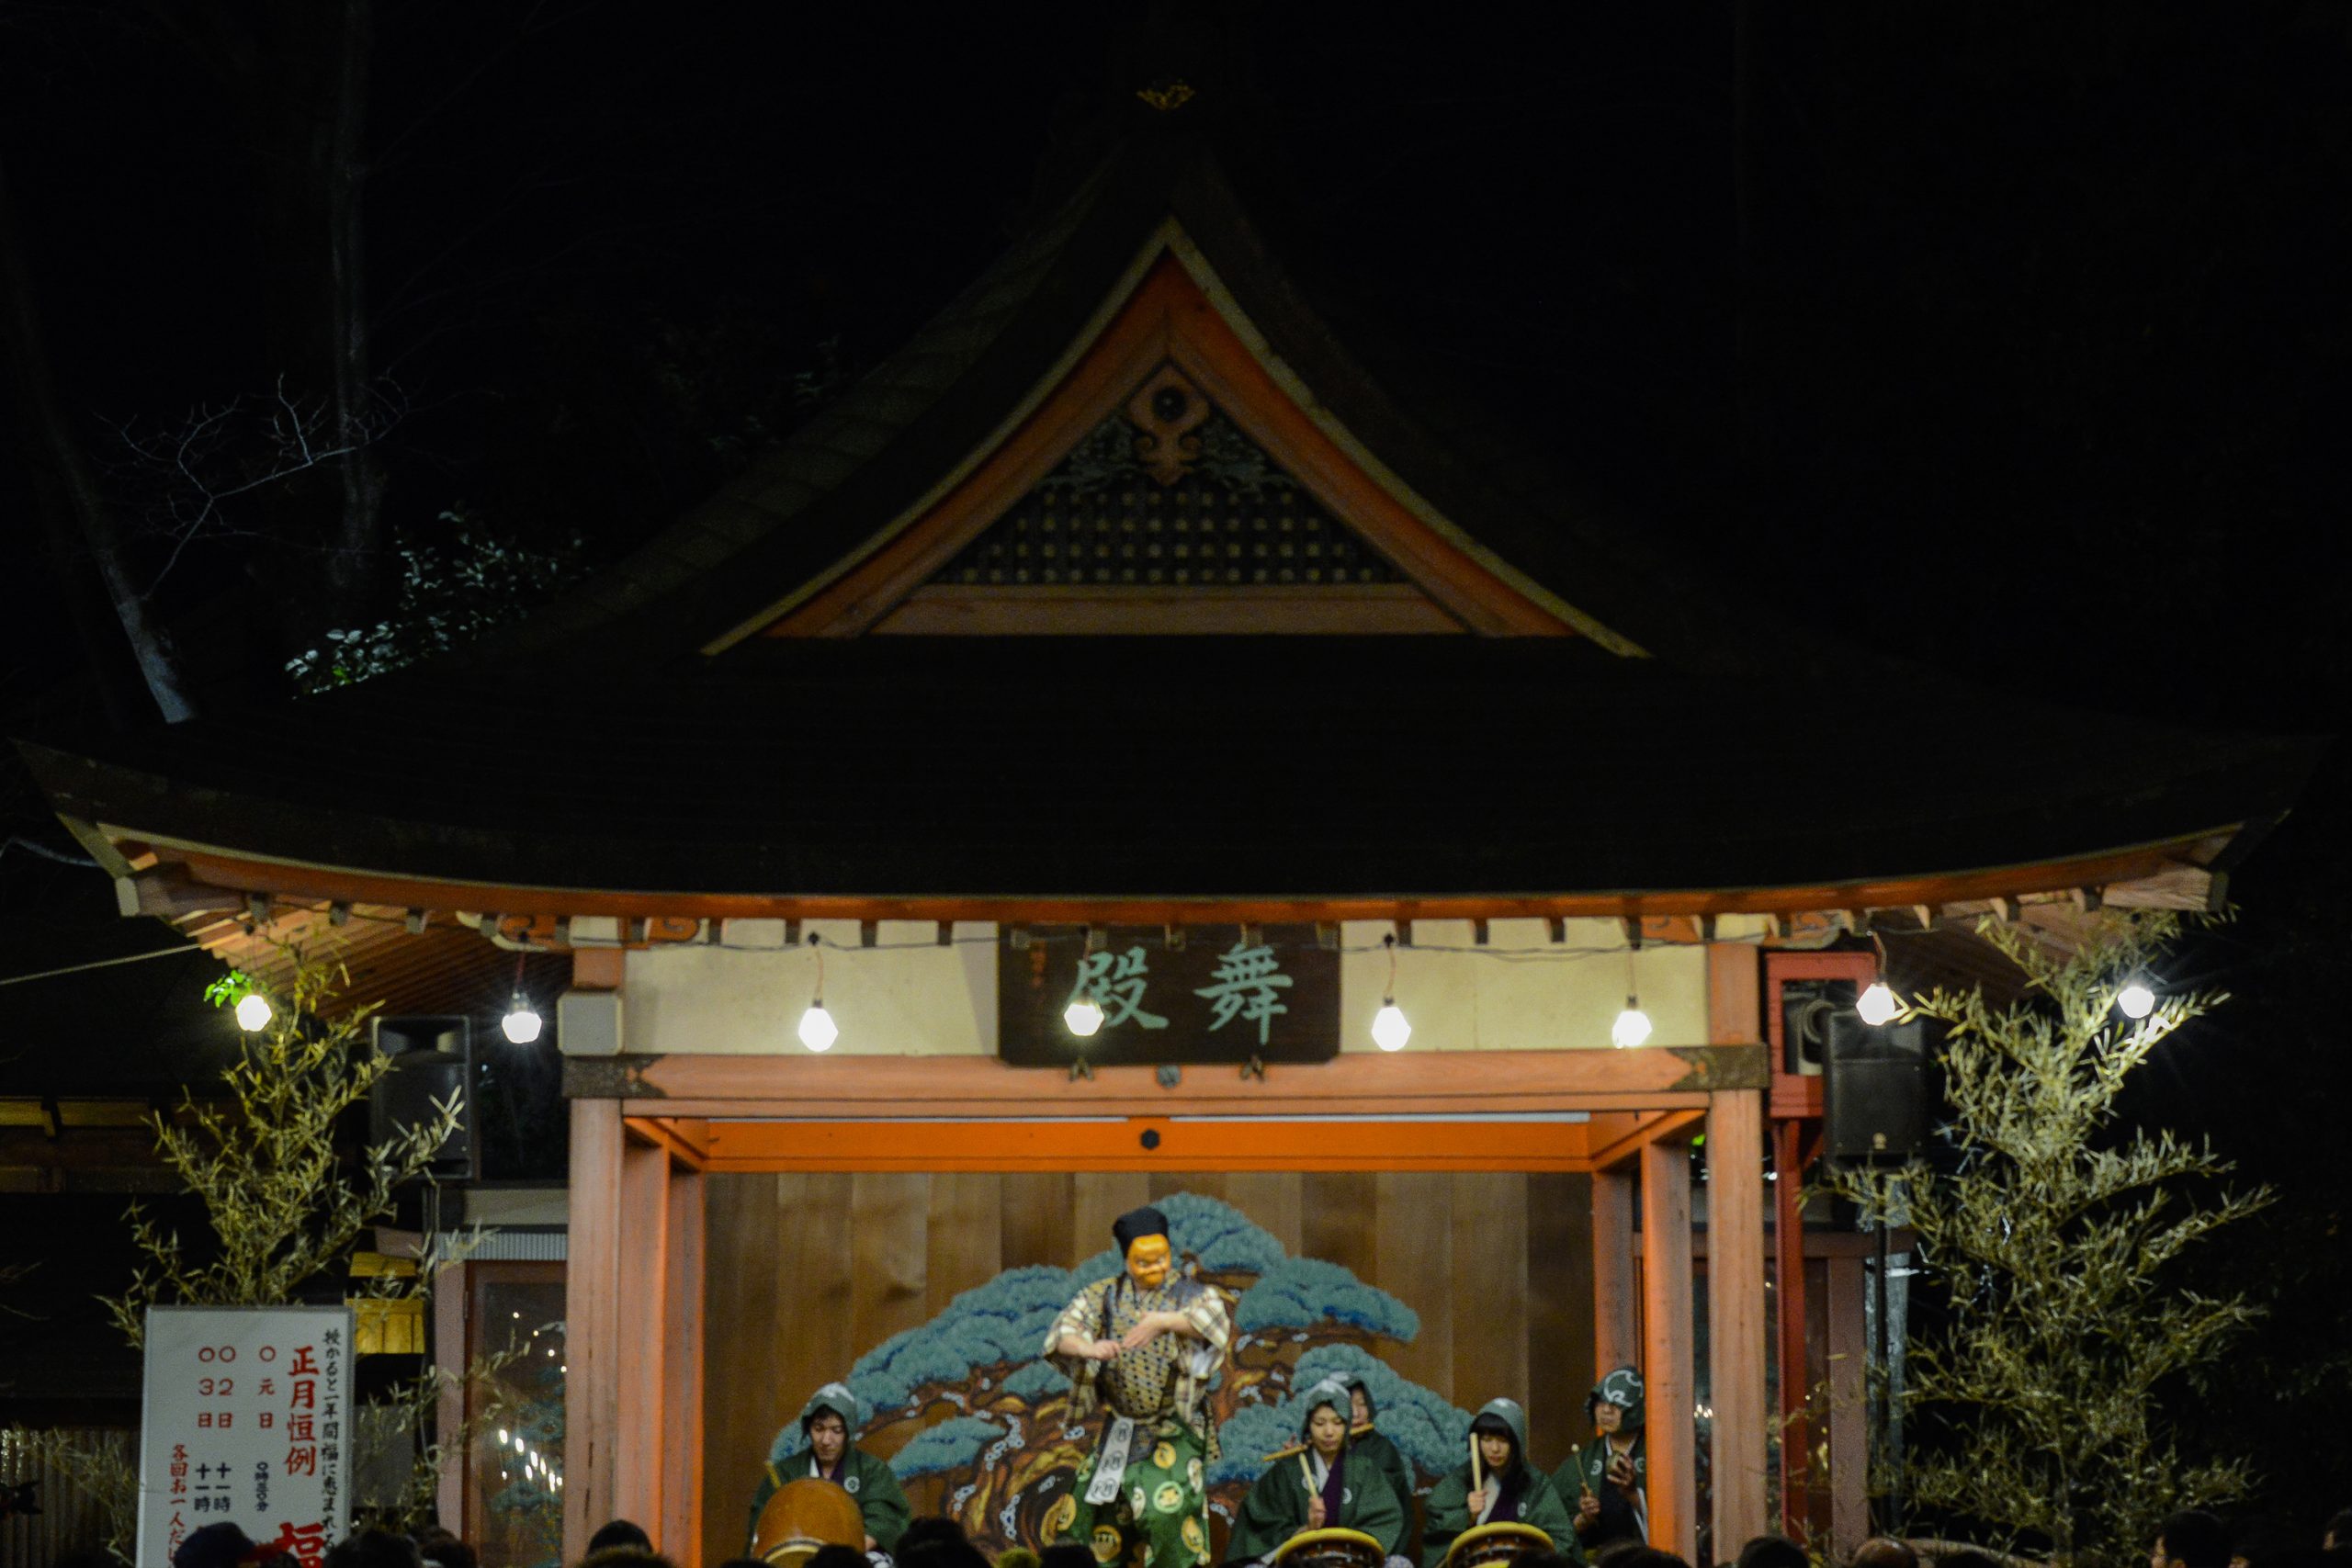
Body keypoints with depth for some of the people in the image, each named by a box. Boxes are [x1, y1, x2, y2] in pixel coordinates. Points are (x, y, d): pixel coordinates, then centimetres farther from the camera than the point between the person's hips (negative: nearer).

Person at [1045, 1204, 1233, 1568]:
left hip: (1174, 1431, -4)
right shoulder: (1105, 1295, 3)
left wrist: (1164, 1321, -43)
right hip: (1120, 1430, 4)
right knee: (1089, 1507, 9)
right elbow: (1063, 1332, -8)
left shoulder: (1190, 1295, -5)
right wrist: (1088, 1348, -32)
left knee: (1168, 1509, -20)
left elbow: (1214, 1318, -26)